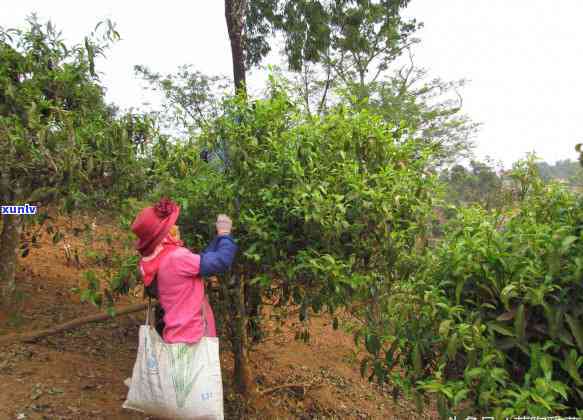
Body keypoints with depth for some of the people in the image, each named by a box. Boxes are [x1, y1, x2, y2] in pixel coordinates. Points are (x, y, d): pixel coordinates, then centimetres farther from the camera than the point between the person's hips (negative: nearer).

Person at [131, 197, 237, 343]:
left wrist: (218, 237, 10)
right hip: (190, 337, -9)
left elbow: (202, 260, 11)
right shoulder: (175, 258, -22)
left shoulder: (159, 260, 6)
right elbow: (221, 261, -22)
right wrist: (224, 234, -6)